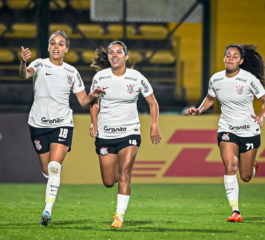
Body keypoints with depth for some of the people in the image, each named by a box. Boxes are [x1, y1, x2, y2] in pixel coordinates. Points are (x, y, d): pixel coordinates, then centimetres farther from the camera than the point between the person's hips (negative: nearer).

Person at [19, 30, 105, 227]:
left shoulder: (72, 72, 6)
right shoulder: (40, 65, -2)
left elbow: (83, 100, 11)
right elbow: (24, 74, -25)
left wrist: (92, 96, -12)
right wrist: (23, 63, -48)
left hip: (62, 124, 0)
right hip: (39, 124, 0)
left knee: (54, 167, -18)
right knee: (47, 171, 6)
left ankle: (47, 211, -22)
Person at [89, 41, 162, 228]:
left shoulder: (137, 78, -5)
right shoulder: (100, 77, -2)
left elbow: (153, 103, 6)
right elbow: (94, 102, 11)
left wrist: (154, 125, -5)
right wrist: (94, 123, -5)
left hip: (130, 132, -2)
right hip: (105, 134, 2)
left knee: (124, 174, -17)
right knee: (108, 182, 4)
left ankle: (120, 216, -12)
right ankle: (117, 174, 41)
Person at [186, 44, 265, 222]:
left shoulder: (250, 79, -14)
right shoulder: (216, 79, -3)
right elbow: (210, 99, 16)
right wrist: (198, 110, -2)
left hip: (249, 132, -2)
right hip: (227, 130, 2)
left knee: (246, 177, 7)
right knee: (230, 167, -22)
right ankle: (235, 211, -20)